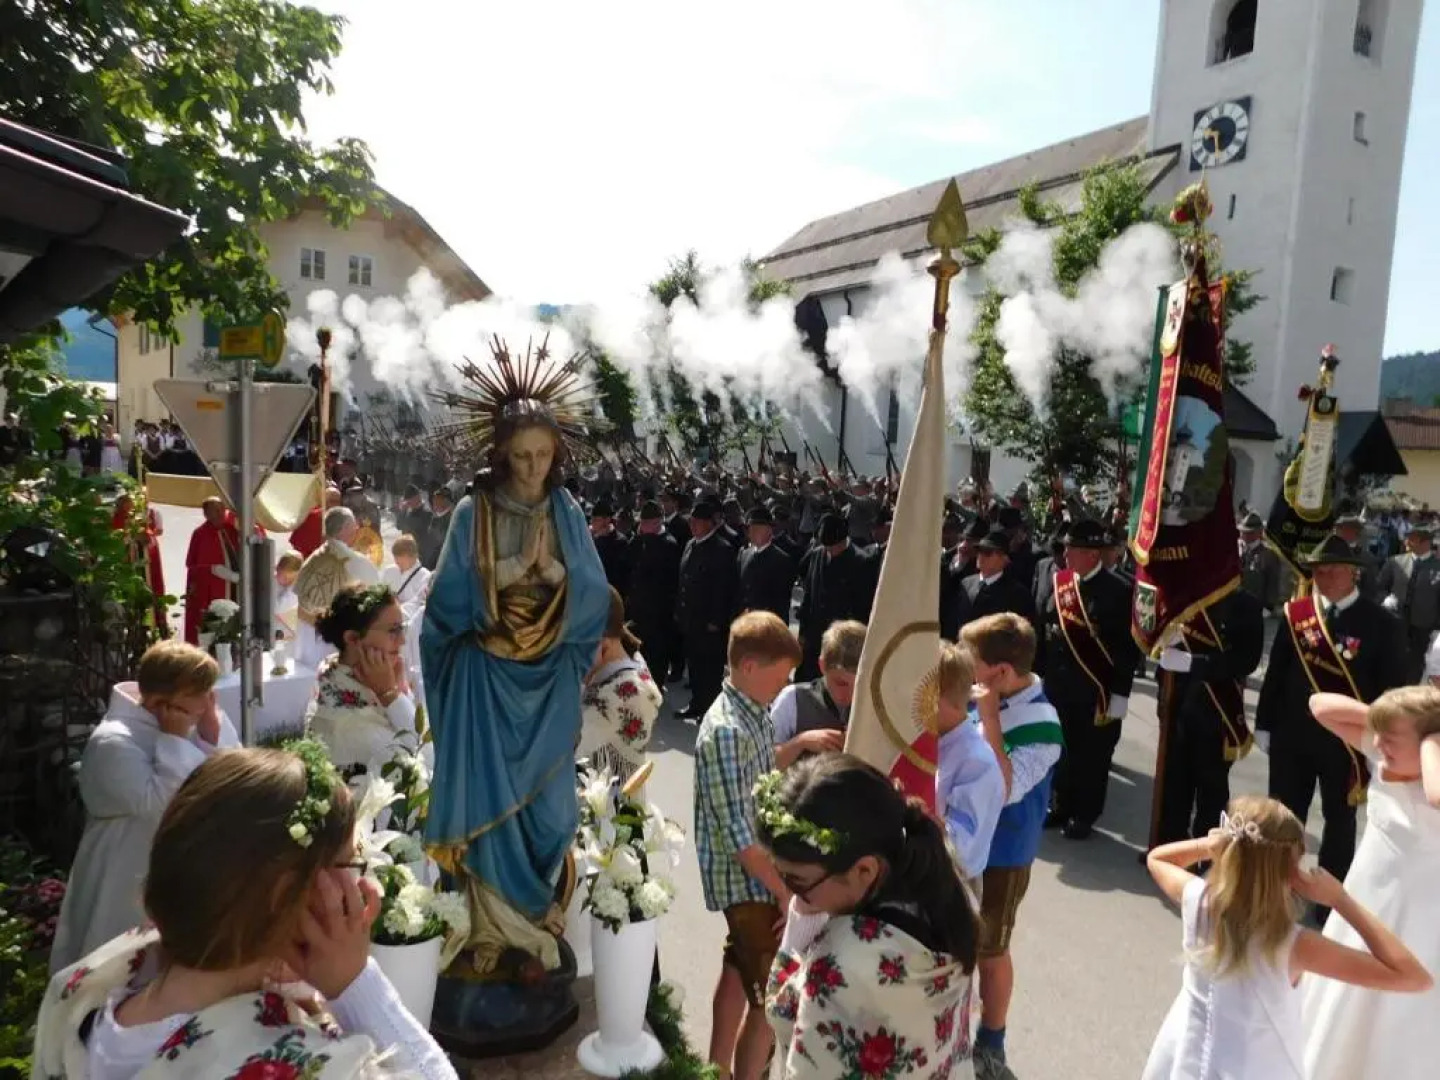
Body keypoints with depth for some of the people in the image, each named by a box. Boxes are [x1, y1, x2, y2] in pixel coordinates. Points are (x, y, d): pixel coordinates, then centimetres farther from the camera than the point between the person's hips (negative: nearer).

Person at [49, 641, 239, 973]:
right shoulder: (113, 743, -21)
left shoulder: (190, 727, 0)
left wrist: (213, 734, -16)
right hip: (131, 891, -7)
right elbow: (160, 805, -30)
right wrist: (176, 740, -27)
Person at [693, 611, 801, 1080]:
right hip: (748, 881, -9)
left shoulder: (756, 714, 2)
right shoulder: (726, 731, -26)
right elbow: (737, 836, -26)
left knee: (739, 973, 23)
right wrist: (784, 891, -20)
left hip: (759, 872, 9)